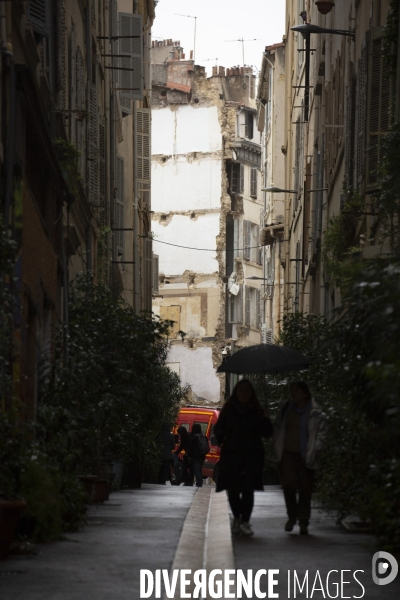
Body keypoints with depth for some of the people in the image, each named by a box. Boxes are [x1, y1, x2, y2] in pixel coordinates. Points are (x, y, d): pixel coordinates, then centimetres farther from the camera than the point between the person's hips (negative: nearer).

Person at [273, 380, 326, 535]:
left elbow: (320, 434, 0)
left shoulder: (315, 413, -3)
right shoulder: (287, 408, 9)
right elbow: (277, 427, 18)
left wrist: (313, 451, -9)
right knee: (288, 484, -9)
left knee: (305, 489, 1)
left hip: (305, 456, -3)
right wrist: (277, 446, 9)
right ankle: (292, 515, 9)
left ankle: (303, 522, 10)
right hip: (287, 453, 3)